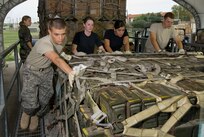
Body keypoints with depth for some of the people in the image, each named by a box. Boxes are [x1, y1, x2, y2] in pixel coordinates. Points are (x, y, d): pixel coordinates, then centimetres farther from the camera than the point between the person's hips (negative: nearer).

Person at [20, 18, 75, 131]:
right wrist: (71, 72, -70)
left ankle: (35, 116, 38)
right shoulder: (44, 43, -38)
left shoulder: (62, 40, -14)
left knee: (44, 100, 5)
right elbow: (57, 60, -57)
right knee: (31, 103, -11)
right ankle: (27, 112, 28)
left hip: (47, 71, 5)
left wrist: (64, 55, -7)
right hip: (32, 71, -5)